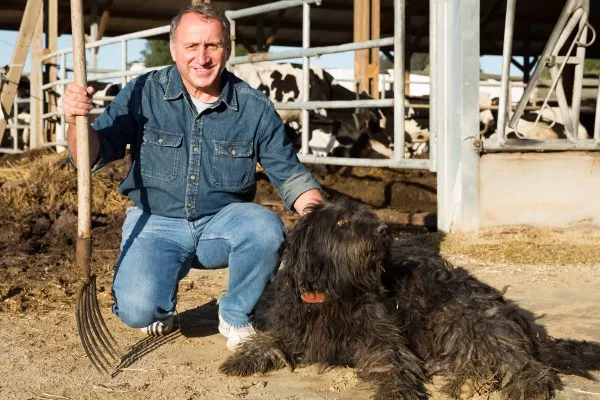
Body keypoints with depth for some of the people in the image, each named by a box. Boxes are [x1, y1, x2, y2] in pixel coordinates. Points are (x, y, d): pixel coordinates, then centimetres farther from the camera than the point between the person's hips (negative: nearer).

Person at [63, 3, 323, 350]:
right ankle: (162, 306, 16)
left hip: (224, 223, 1)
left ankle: (236, 316, -2)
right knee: (137, 309, -25)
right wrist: (77, 121, -31)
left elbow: (290, 175, -1)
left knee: (266, 229, -32)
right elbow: (94, 155, -8)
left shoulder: (254, 108, -6)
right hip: (155, 222, -1)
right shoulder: (143, 94, -8)